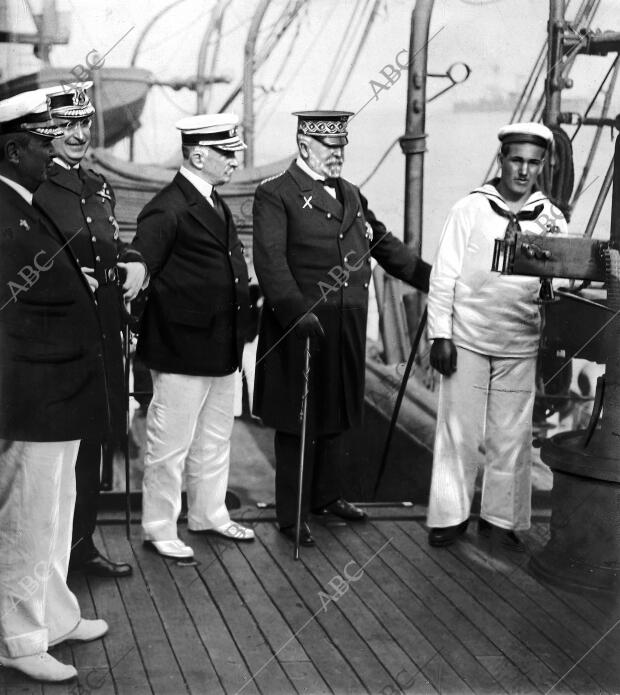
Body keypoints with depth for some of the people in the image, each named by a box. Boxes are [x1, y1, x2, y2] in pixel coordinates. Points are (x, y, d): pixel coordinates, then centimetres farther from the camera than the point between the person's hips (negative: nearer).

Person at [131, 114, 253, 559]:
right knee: (170, 445, 3)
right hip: (182, 352, -9)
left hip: (222, 350, 9)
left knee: (215, 440, 21)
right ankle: (160, 528, 17)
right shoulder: (168, 210, -17)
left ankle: (209, 513, 36)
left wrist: (246, 307, 12)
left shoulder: (215, 204, 13)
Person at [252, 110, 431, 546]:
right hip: (301, 330, -7)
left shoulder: (351, 195, 16)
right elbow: (270, 261, -18)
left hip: (347, 331, 7)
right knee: (299, 421, 1)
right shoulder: (276, 195, -7)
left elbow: (386, 245, 21)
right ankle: (292, 516, 11)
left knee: (337, 416, 16)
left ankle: (327, 495, 33)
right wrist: (296, 312, -29)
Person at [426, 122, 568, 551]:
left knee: (512, 437, 7)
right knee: (459, 432, 4)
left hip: (520, 347, 2)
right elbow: (444, 276, -1)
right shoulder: (471, 210, -1)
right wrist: (440, 335, -4)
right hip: (466, 342, -2)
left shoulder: (551, 220, 5)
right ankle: (450, 516, 17)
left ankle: (501, 518, 21)